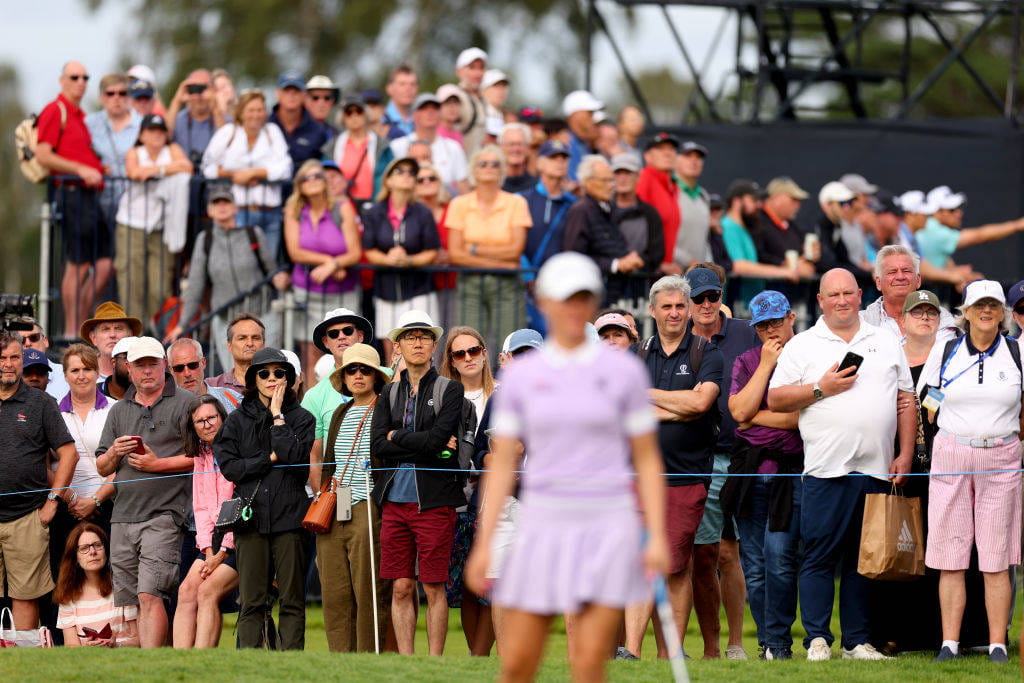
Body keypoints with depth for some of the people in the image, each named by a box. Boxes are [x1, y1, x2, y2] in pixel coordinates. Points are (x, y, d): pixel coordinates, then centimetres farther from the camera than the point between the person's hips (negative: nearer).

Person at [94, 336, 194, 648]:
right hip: (123, 516, 6)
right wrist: (114, 454, -4)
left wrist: (157, 464, -12)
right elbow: (102, 468, 19)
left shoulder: (184, 403, 1)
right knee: (128, 602, 5)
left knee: (150, 596, -16)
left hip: (164, 514, -6)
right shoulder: (119, 410, 18)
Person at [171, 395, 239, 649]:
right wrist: (208, 552, -1)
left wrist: (222, 554, -12)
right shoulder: (200, 457, 16)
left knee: (208, 591, -23)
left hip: (238, 541, -7)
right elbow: (201, 509, 15)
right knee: (187, 590, -12)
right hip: (213, 540, 7)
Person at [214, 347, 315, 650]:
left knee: (292, 600, -2)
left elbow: (296, 456, -10)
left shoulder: (301, 418, 8)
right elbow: (228, 466, 2)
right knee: (251, 602, -2)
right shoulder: (238, 420, 12)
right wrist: (270, 458, -5)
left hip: (289, 515, -1)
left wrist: (277, 416, -5)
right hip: (251, 517, 1)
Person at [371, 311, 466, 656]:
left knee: (433, 588, -2)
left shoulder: (450, 390, 2)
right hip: (395, 500, 4)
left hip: (434, 500, -4)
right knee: (401, 589, 4)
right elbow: (378, 446, 0)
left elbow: (437, 438, -13)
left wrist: (397, 437, -2)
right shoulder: (390, 394, 14)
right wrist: (422, 445, -9)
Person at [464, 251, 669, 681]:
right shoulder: (520, 376, 6)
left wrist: (657, 537, -3)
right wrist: (484, 543, 2)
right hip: (542, 525, 2)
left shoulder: (624, 371, 3)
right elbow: (502, 464, 8)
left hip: (608, 526, -2)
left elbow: (647, 460, 5)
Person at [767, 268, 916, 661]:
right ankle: (817, 640, -3)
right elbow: (775, 399, 2)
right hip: (827, 468, -3)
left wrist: (905, 455, 6)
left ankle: (857, 641, 8)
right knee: (820, 557, -6)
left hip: (877, 468, 3)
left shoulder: (887, 343, 15)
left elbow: (906, 400, 15)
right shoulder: (803, 346, 7)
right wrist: (821, 388, -10)